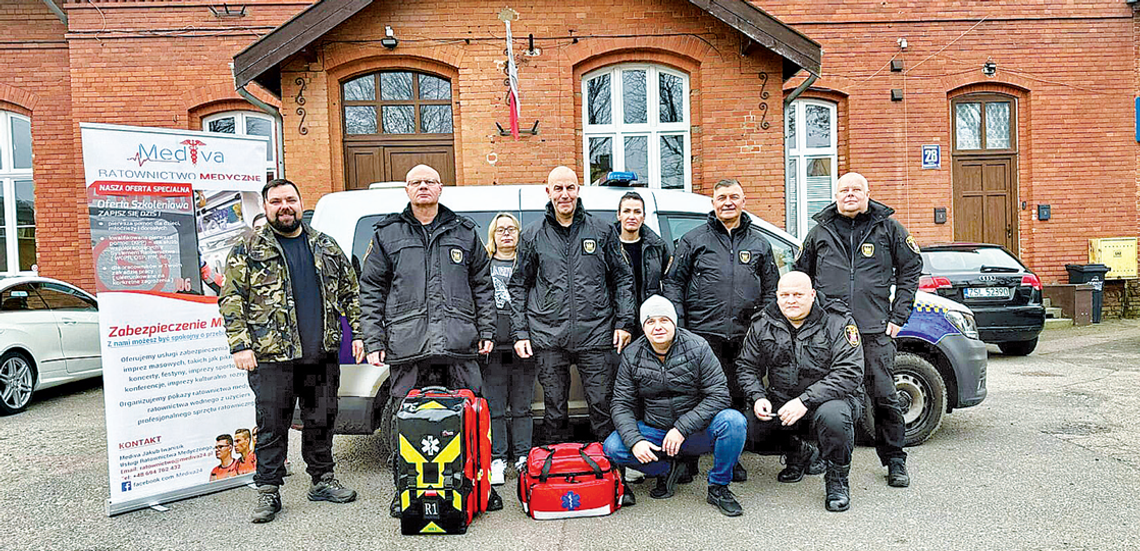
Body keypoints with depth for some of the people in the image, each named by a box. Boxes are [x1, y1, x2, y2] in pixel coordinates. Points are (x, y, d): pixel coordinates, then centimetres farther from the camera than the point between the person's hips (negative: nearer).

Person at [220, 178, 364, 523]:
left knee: (322, 421, 11)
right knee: (272, 425, 2)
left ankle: (322, 480, 26)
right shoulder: (248, 251, 3)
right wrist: (240, 345, -10)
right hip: (272, 357, -3)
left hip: (323, 354, 3)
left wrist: (358, 333, 8)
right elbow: (232, 300, -1)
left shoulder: (326, 247, 13)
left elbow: (350, 292, 15)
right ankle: (268, 492, 14)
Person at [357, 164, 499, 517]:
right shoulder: (387, 235, 10)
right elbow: (371, 291, 8)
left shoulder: (464, 232, 13)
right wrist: (373, 341, 0)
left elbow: (483, 285, 15)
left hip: (459, 343, 1)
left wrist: (486, 332, 8)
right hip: (406, 346, 0)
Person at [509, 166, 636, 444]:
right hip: (548, 337, 1)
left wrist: (624, 322, 2)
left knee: (603, 404, 3)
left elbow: (622, 278, 10)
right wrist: (520, 333, 3)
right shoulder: (532, 236, 8)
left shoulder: (603, 231, 8)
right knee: (554, 408, 9)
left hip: (596, 335, 0)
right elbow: (518, 286, 11)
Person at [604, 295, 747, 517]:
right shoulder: (632, 356, -3)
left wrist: (682, 429, -23)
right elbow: (622, 405, -3)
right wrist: (635, 441, -21)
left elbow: (718, 395, -14)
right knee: (612, 448, -22)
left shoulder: (697, 347, -10)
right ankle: (665, 471, 6)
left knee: (734, 421, -30)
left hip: (697, 432, -2)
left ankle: (718, 486, -5)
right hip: (654, 431, 2)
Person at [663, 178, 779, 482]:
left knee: (738, 397, 7)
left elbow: (771, 288, 18)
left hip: (744, 335, 3)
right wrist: (677, 326, -4)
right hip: (702, 332, -2)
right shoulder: (693, 240, 7)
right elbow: (673, 282, 5)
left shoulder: (759, 243, 15)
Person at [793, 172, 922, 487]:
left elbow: (910, 269, 11)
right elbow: (801, 275, 19)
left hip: (875, 330, -1)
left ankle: (894, 460, 16)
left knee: (884, 397, 0)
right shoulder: (820, 232, 12)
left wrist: (898, 317, 3)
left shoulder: (888, 229, 9)